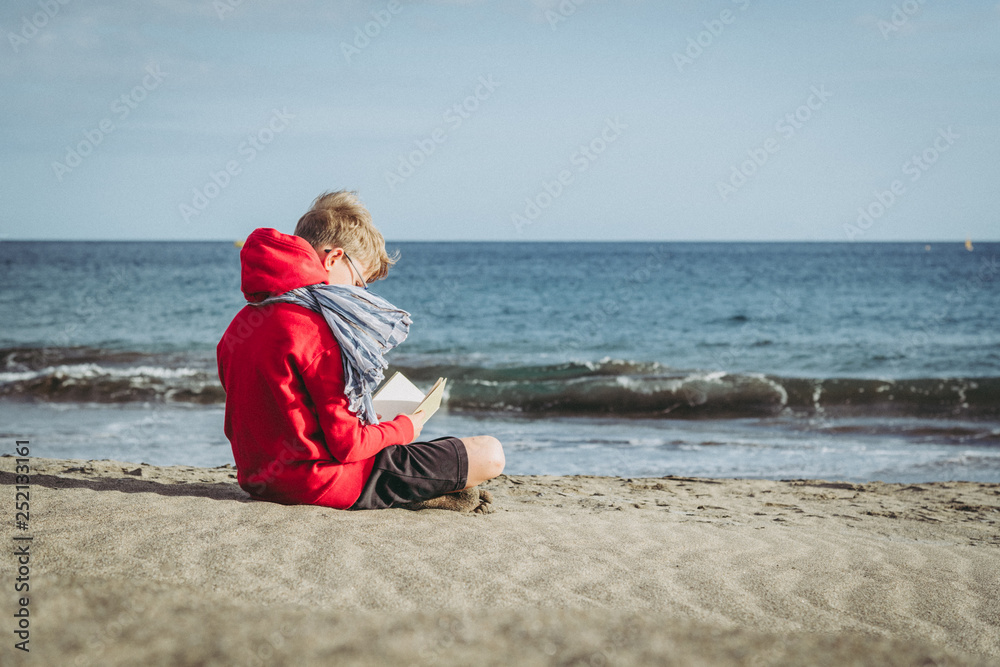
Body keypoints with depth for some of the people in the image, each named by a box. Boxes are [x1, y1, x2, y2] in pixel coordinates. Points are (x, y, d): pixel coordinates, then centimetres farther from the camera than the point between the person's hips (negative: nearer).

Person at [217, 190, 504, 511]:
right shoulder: (314, 331, -21)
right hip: (327, 483, -9)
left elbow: (236, 429, 13)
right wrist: (405, 427, -1)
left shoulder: (240, 324, 5)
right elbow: (345, 444, -20)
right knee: (489, 454, -8)